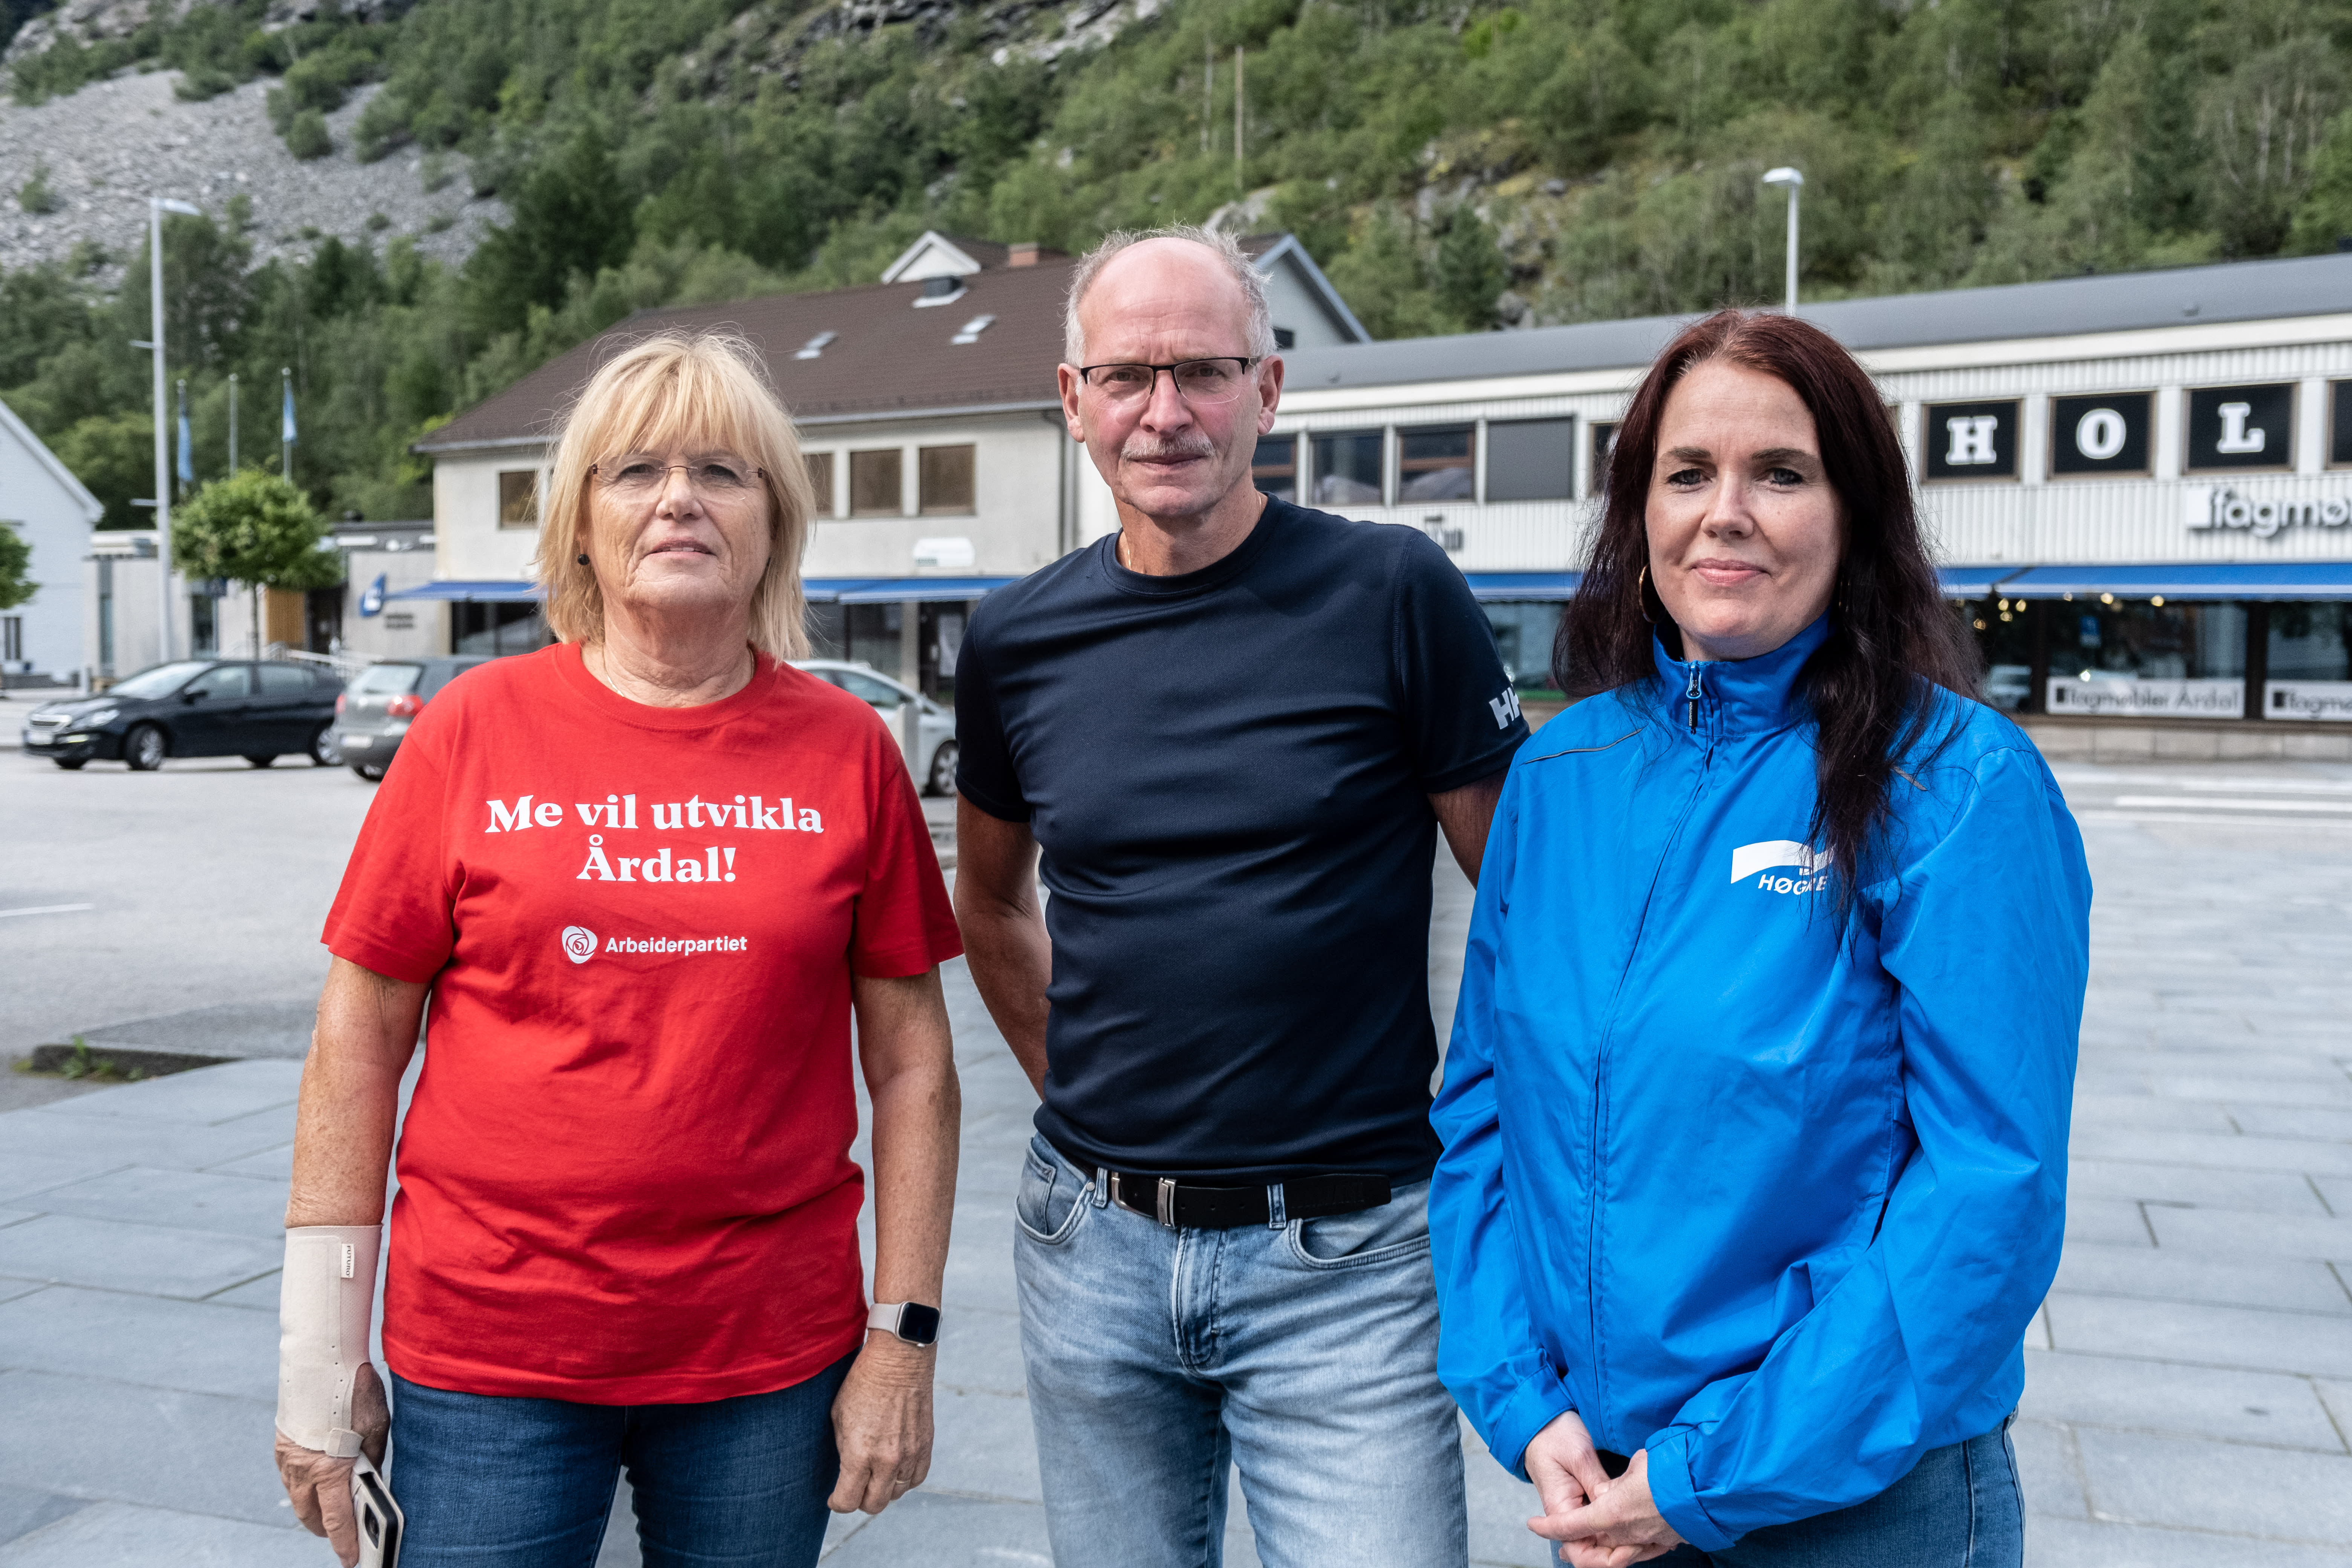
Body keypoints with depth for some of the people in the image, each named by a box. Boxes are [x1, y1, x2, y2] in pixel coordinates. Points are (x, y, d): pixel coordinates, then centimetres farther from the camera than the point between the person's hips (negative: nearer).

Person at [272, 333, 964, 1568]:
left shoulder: (846, 748, -1)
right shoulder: (476, 728, -3)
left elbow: (912, 1060, 2)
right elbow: (357, 1039, 0)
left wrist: (902, 1337, 0)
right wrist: (321, 1356, 0)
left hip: (771, 1361, 1)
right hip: (490, 1356, 0)